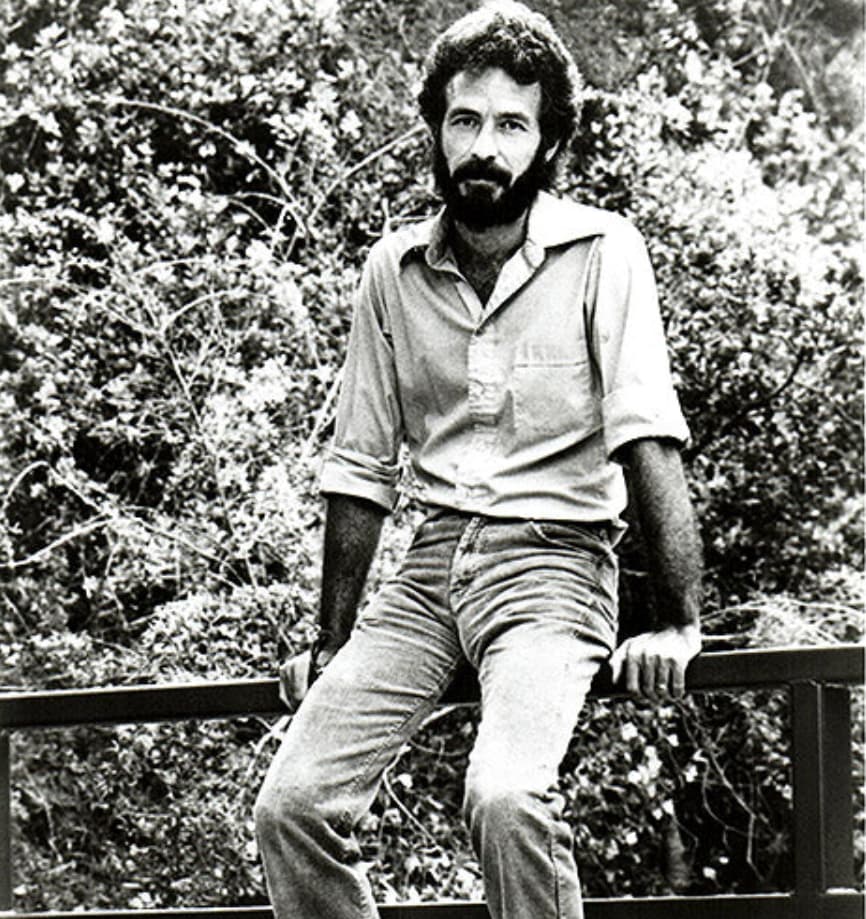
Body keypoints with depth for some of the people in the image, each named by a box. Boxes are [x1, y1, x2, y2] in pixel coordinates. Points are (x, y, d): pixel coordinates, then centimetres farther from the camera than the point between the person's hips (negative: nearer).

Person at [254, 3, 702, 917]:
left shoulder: (602, 252, -5)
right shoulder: (393, 269, 8)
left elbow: (647, 441, -13)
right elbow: (360, 471, 14)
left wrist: (677, 622, -20)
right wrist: (332, 641, 15)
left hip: (553, 560, -4)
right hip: (431, 563, 5)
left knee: (505, 796, -31)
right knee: (292, 804, -12)